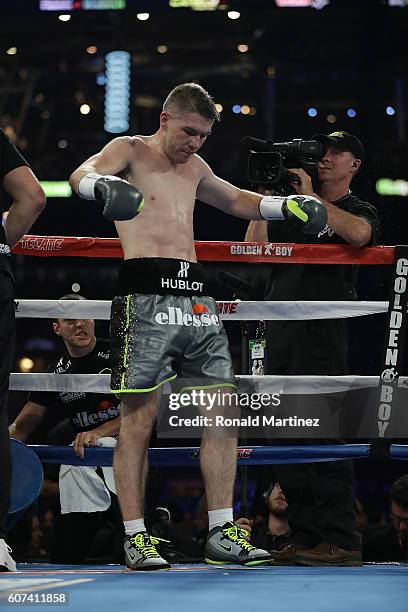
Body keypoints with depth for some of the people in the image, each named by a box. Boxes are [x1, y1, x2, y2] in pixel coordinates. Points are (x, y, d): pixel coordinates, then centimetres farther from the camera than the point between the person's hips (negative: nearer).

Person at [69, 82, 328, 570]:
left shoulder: (193, 167, 24)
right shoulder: (131, 151, 3)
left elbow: (236, 201, 41)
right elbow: (82, 174, -16)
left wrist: (284, 206, 24)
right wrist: (102, 185, -40)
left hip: (195, 298, 7)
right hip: (146, 294, -7)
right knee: (139, 415, -7)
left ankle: (221, 534, 6)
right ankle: (135, 537, -4)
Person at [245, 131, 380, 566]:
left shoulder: (360, 211, 8)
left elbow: (359, 233, -17)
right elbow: (254, 248, 12)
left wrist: (310, 197, -11)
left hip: (322, 330, -6)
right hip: (280, 330, 6)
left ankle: (340, 542, -14)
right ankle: (305, 538, 8)